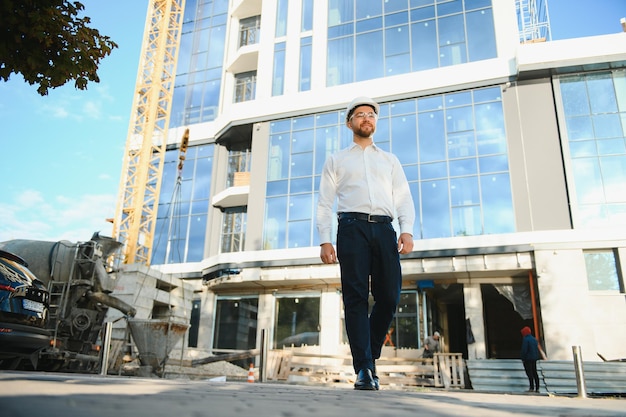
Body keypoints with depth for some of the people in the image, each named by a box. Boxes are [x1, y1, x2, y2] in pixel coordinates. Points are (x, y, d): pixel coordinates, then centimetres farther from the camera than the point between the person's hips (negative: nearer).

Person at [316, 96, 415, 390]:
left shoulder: (390, 160, 25)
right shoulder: (336, 160, 20)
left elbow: (404, 199, 13)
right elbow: (325, 203, 11)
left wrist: (407, 231, -5)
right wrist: (325, 241, -1)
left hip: (384, 229, 2)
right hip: (352, 227, -2)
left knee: (389, 297, -4)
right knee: (356, 298, -7)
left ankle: (369, 355, 18)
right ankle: (364, 369, -4)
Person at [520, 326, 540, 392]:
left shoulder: (525, 339, -13)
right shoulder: (534, 339, 12)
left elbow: (524, 350, -17)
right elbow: (537, 349, 15)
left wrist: (522, 358, -9)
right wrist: (536, 357, 18)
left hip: (528, 359, -8)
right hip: (534, 358, 8)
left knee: (529, 373, -7)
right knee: (535, 373, 11)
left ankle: (531, 388, -11)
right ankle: (537, 388, 12)